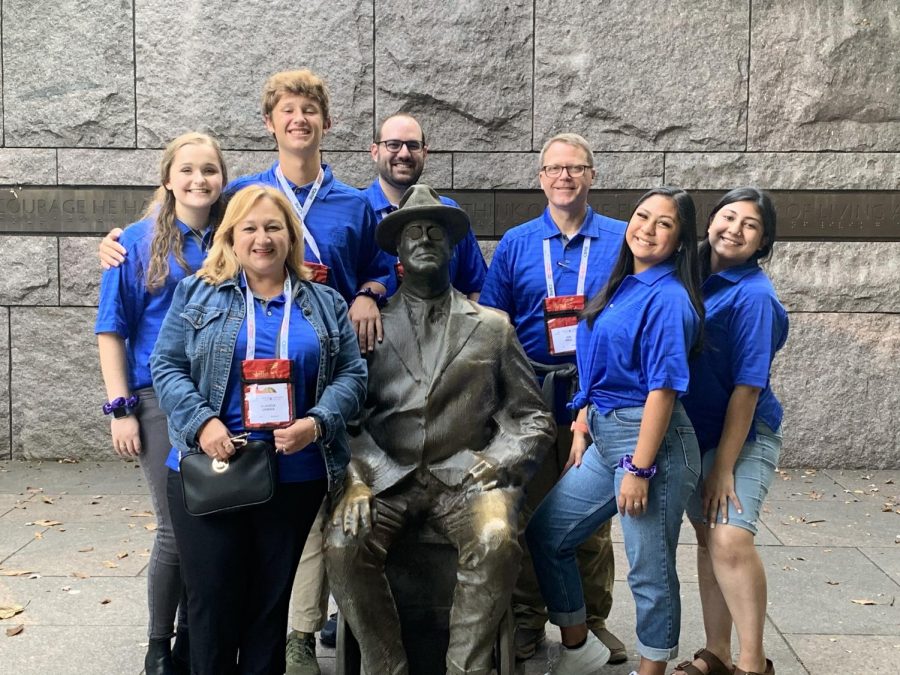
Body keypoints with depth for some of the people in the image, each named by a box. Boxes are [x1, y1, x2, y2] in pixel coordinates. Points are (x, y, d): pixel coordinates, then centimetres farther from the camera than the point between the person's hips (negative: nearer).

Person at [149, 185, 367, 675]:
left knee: (272, 600, 10)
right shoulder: (197, 294, 6)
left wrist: (316, 423, -14)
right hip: (209, 470, -1)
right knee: (211, 599, 3)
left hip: (296, 477, 1)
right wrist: (202, 422, -15)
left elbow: (352, 374, 4)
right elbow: (166, 365, 1)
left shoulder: (326, 304, 9)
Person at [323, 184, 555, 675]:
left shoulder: (492, 328, 13)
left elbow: (533, 417, 12)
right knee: (343, 544, -27)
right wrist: (355, 479, -11)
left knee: (496, 542, -30)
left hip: (465, 474, 0)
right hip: (386, 475, 0)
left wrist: (502, 460, -7)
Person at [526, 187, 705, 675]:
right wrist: (581, 429, 13)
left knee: (650, 570, 4)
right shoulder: (621, 286, 11)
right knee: (544, 533, 14)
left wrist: (639, 470, -20)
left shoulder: (668, 298, -13)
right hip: (605, 437, 9)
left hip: (650, 441, -9)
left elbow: (663, 389, -18)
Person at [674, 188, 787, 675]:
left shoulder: (753, 295, -16)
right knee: (707, 537, 11)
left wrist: (724, 466, -16)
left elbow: (747, 387, -17)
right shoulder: (693, 277, 3)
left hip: (744, 435, -6)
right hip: (695, 432, 6)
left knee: (730, 539, -19)